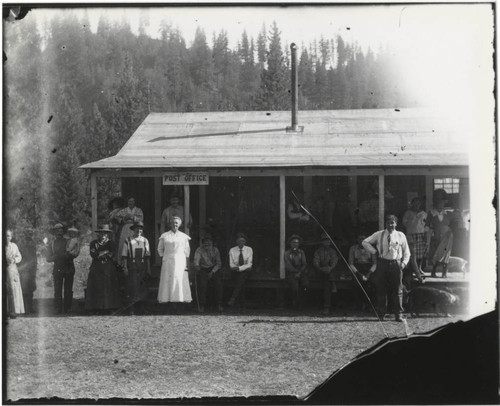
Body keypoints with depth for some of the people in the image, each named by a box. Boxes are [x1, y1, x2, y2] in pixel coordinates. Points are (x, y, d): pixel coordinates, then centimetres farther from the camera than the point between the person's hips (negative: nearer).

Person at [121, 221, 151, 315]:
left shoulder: (145, 241, 9)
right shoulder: (128, 241, 0)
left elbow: (147, 256, 10)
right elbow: (124, 256, -1)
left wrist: (148, 268, 5)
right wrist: (125, 268, -8)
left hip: (142, 266, 3)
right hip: (131, 267, -3)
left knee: (143, 287, 5)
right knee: (132, 287, -5)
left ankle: (141, 309, 14)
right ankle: (132, 309, 0)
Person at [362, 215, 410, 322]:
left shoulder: (401, 236, 6)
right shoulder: (379, 235, 5)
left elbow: (406, 252, 13)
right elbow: (365, 242, 12)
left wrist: (404, 263, -1)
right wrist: (374, 251, 2)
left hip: (396, 264, 0)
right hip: (382, 263, 0)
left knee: (397, 291, 0)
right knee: (381, 290, 2)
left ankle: (398, 315, 5)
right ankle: (381, 315, 10)